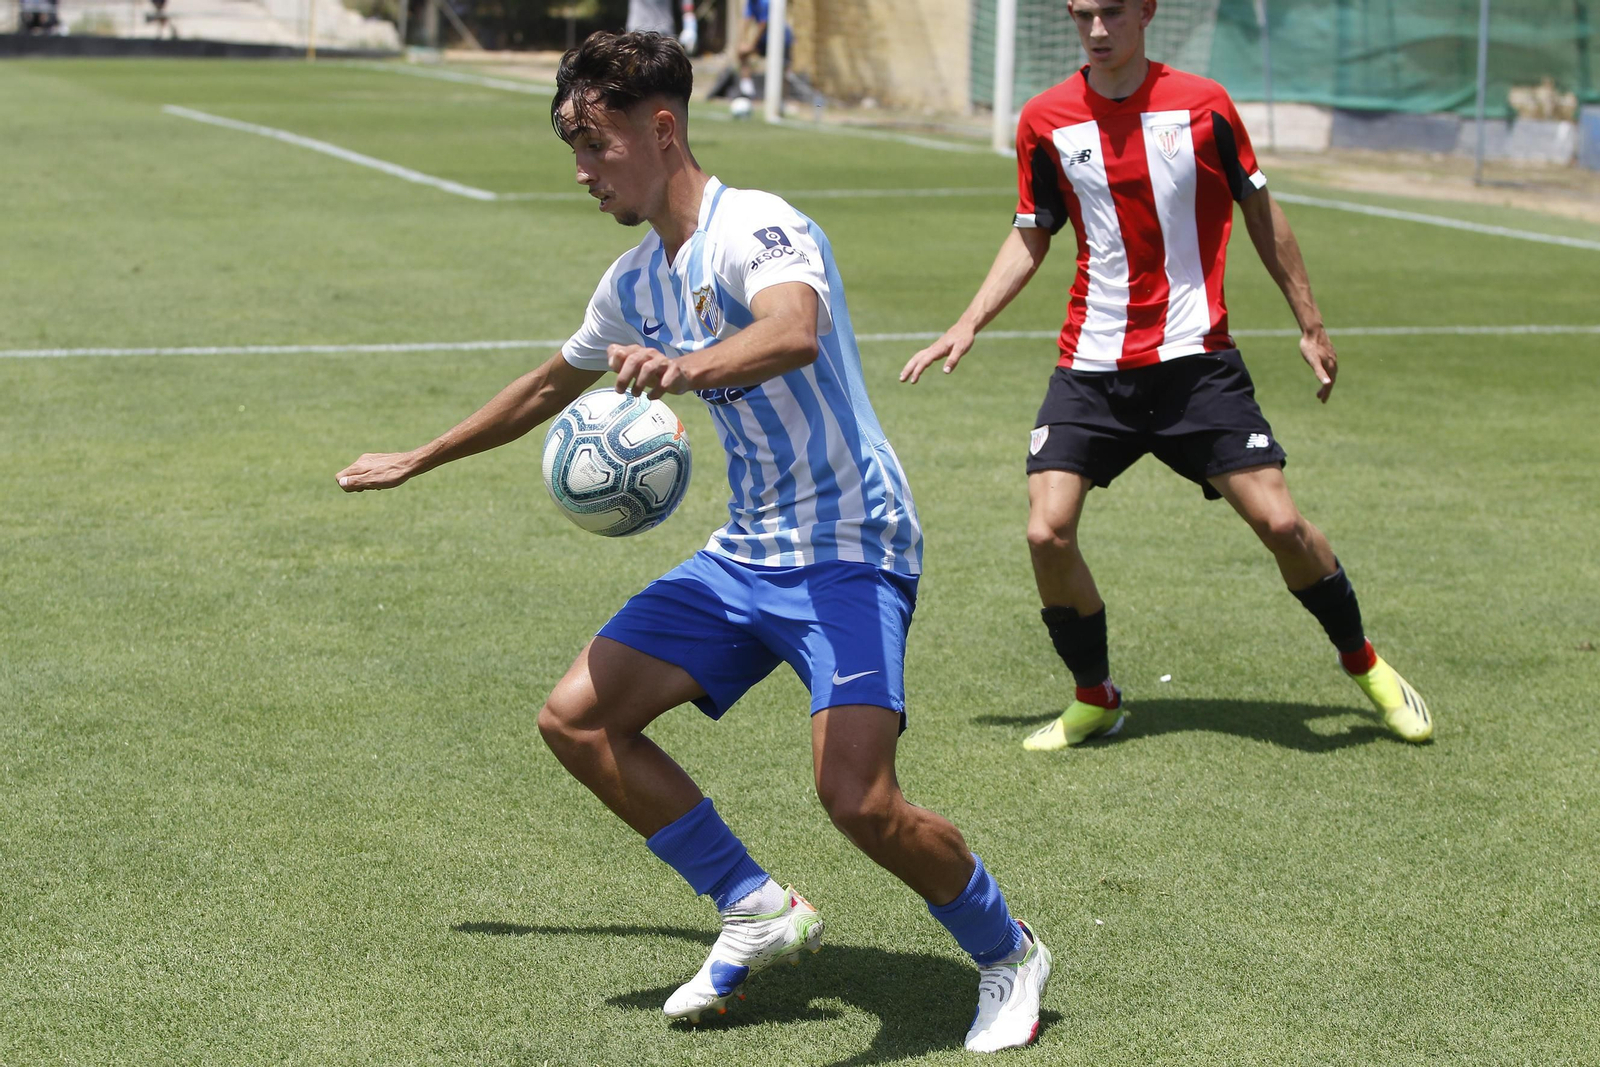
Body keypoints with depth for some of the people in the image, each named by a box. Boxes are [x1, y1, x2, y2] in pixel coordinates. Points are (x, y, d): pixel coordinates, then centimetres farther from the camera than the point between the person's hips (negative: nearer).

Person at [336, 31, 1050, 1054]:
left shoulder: (759, 229, -16)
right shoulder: (636, 282, 11)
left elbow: (796, 332, -40)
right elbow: (552, 383, 30)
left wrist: (689, 368, -60)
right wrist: (420, 459, 39)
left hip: (849, 547, -9)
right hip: (745, 555, 9)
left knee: (858, 798, -24)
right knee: (578, 719, 1)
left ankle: (1007, 952, 4)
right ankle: (760, 911, 12)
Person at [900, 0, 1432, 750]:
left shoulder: (1202, 105, -4)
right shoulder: (1045, 121, 0)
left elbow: (1261, 214, 8)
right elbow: (1030, 238, 12)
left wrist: (1310, 325, 11)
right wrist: (968, 324, 1)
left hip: (1195, 358, -1)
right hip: (1091, 368, 2)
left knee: (1280, 523, -8)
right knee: (1048, 531, -12)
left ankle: (1364, 665, 18)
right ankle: (1095, 698, 11)